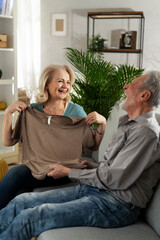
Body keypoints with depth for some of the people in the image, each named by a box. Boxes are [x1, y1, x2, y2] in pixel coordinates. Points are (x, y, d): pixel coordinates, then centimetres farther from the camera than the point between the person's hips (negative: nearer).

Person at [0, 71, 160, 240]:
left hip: (116, 205, -9)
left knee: (28, 218, -20)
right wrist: (94, 168, 7)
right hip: (92, 188, 9)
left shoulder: (146, 132, -15)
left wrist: (68, 172, -8)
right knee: (21, 201, -1)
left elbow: (114, 179, -18)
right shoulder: (127, 124, 17)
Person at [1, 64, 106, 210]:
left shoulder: (76, 111, 4)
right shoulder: (31, 110, 8)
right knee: (14, 173, -30)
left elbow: (94, 145, 3)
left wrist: (102, 123, -13)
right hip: (34, 165, 3)